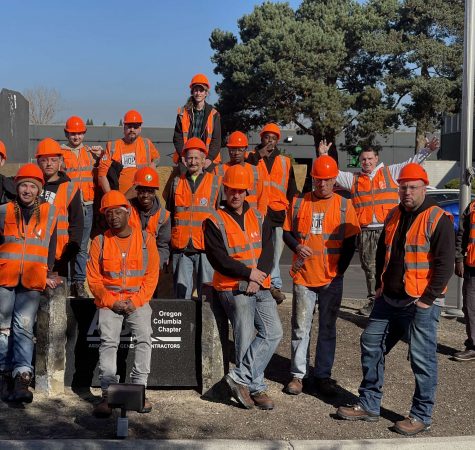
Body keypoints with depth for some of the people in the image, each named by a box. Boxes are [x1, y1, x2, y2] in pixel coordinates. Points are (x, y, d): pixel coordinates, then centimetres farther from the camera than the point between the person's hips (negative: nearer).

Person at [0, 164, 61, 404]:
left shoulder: (49, 212, 9)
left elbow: (51, 246, 11)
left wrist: (48, 274, 5)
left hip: (32, 282, -1)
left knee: (24, 326, -11)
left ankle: (22, 379, -16)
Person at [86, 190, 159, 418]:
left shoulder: (145, 238, 3)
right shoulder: (100, 242, 3)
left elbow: (151, 275, 2)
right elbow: (93, 278, 3)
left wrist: (135, 301, -9)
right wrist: (111, 302, -9)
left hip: (138, 300, 0)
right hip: (109, 301, 0)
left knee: (144, 337, -19)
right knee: (108, 341, -18)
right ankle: (107, 394, -17)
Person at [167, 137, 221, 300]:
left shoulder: (216, 182, 6)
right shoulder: (177, 182, 13)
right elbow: (169, 213, 18)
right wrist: (169, 244, 14)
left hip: (206, 248, -2)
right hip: (180, 248, 2)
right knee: (181, 291, 5)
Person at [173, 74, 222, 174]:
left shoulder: (213, 114, 6)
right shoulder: (183, 113, 9)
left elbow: (216, 140, 3)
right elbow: (177, 137, 6)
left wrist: (209, 158, -10)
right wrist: (183, 156, -7)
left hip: (207, 160, -1)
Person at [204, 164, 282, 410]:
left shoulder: (259, 218, 14)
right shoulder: (215, 222, -1)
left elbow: (267, 251, 5)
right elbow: (219, 259, -9)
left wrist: (259, 277, -11)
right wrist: (249, 273, -10)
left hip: (260, 287, 5)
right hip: (233, 287, -5)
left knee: (274, 332, -6)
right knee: (246, 339, -5)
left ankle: (240, 377, 0)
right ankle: (256, 388, 9)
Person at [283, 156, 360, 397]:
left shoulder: (344, 205, 2)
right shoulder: (299, 203, 4)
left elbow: (350, 242, 2)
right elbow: (287, 232, 10)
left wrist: (339, 269, -6)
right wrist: (297, 246, -11)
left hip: (331, 278, 0)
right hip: (303, 277, 0)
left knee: (327, 329, 8)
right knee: (300, 328, 4)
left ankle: (323, 375, 18)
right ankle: (298, 375, 14)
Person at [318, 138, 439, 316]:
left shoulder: (390, 172, 9)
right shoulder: (353, 179, 15)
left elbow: (412, 163, 7)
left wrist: (427, 150, -4)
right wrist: (323, 156, 4)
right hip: (366, 232, 3)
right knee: (370, 268, 9)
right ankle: (373, 300, 19)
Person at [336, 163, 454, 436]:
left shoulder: (438, 219, -11)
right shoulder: (394, 216, 11)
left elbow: (445, 263, -14)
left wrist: (428, 298, -15)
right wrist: (380, 286, 12)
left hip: (422, 304, -7)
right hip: (389, 300, 8)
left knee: (422, 358, -2)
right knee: (371, 344, 10)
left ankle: (422, 416, 13)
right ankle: (369, 405, 21)